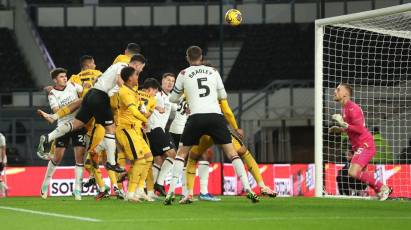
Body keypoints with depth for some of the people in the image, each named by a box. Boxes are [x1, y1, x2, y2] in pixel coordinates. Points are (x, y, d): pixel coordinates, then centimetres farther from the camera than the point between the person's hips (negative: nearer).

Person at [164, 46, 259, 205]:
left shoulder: (184, 74, 11)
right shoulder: (213, 72, 15)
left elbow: (173, 99, 21)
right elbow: (223, 96, 23)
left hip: (196, 117, -1)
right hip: (216, 115, 1)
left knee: (182, 153, 13)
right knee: (231, 152, 7)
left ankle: (171, 191, 2)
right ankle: (248, 188, -4)